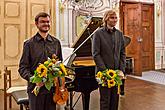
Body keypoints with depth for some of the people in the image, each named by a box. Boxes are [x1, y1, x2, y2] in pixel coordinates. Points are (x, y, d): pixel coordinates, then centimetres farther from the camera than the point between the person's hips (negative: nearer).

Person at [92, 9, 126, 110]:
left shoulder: (119, 34, 10)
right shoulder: (98, 33, -5)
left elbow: (123, 54, 9)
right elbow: (96, 54, -11)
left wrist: (122, 70, -2)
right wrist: (105, 70, -15)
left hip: (117, 72, 5)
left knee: (115, 98, 11)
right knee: (105, 99, 3)